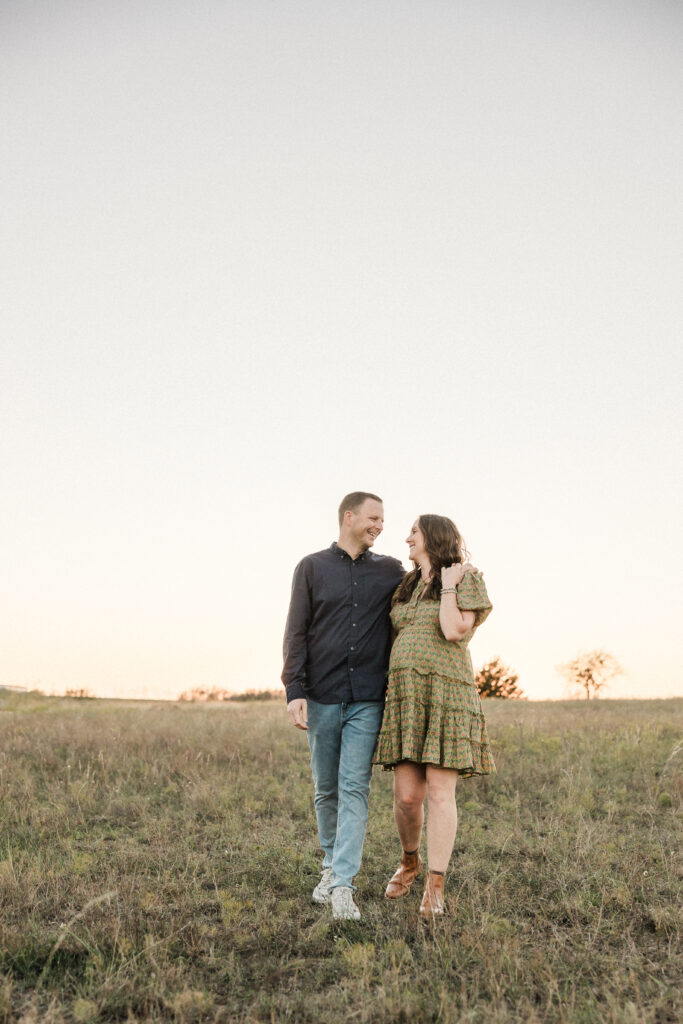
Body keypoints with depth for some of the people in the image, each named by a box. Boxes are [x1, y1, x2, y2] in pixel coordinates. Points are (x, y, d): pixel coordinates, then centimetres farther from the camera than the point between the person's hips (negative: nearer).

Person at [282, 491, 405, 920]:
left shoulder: (391, 571, 9)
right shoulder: (312, 568, 4)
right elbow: (296, 633, 1)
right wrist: (295, 691, -8)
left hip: (368, 701, 0)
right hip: (322, 697, 0)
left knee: (354, 789, -6)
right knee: (326, 789, 11)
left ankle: (343, 885, -5)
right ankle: (331, 865, 30)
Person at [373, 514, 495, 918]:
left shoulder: (467, 579, 0)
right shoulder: (406, 586, 17)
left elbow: (455, 631, -16)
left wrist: (449, 585, -8)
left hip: (445, 695, -5)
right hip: (405, 696, 5)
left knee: (440, 792, -6)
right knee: (407, 795, 2)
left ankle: (435, 888, 3)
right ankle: (410, 862, 29)